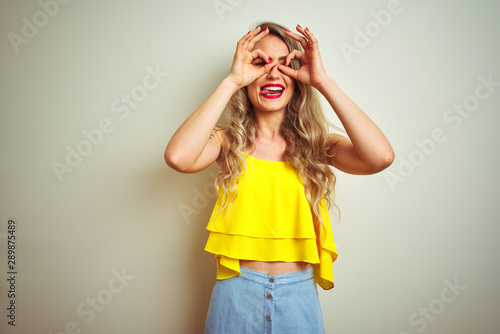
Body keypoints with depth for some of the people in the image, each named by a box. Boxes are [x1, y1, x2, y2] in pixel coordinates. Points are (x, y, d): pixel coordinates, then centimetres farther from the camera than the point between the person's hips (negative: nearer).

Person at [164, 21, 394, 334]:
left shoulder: (316, 144, -3)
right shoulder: (229, 141, -5)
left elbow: (381, 157, -21)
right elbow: (178, 157, -26)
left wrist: (323, 81, -17)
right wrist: (231, 81, -19)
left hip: (299, 297, 2)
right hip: (237, 295, -1)